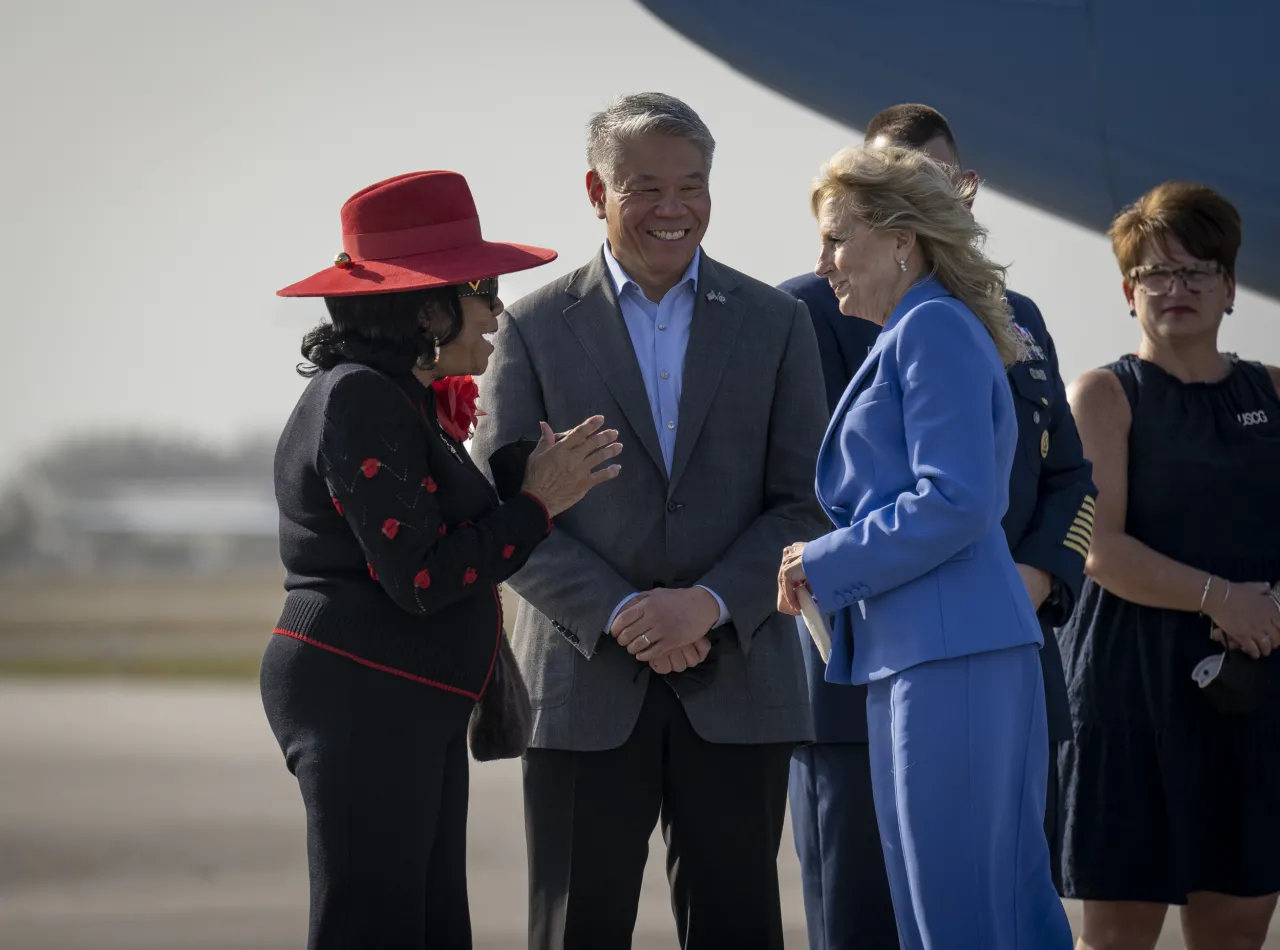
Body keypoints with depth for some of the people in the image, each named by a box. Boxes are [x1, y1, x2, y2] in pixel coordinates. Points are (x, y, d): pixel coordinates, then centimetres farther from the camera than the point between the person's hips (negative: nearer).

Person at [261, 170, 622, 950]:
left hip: (414, 708, 10)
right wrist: (539, 503, -11)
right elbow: (419, 578, -19)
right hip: (363, 700, -10)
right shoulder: (359, 398, -14)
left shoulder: (402, 398, 18)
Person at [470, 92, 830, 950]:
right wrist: (617, 613, -13)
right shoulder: (536, 328, 5)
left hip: (738, 682, 1)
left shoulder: (775, 323, 8)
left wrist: (710, 603, -12)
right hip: (585, 685, -1)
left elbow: (806, 502, 4)